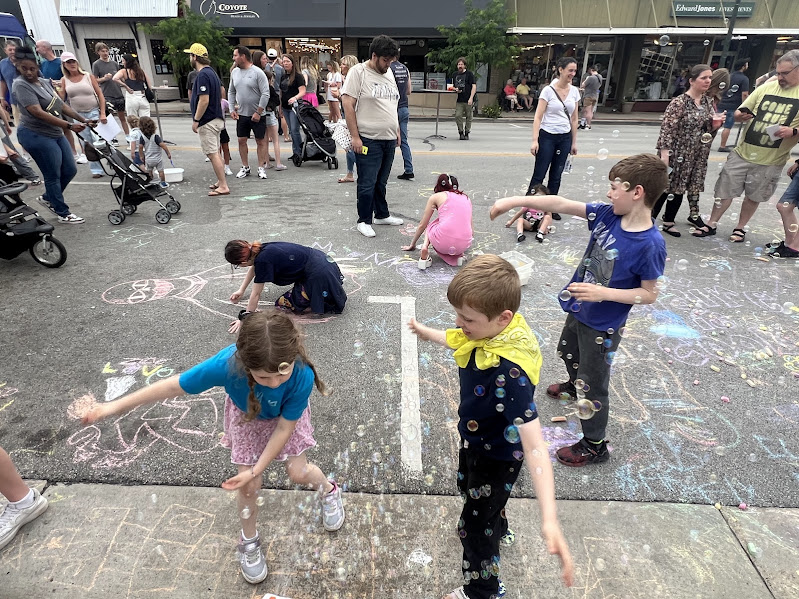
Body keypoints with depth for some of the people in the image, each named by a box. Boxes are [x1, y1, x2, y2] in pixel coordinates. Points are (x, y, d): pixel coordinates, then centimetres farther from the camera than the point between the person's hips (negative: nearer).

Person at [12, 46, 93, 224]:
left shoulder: (45, 82, 11)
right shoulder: (21, 85, -13)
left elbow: (61, 105, 17)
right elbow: (38, 112, -23)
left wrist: (82, 119, 9)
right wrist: (69, 126, -29)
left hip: (55, 134, 8)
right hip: (36, 136, -8)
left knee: (70, 170, 11)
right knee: (53, 175, -2)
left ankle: (48, 198, 32)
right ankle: (63, 214, 8)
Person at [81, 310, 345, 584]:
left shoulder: (302, 376, -44)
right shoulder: (227, 364, -44)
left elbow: (284, 428, -28)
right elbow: (174, 385, -27)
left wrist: (255, 469, -23)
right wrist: (116, 405, -18)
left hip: (286, 417, -1)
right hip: (246, 416, 1)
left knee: (298, 473, 3)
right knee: (249, 486, 4)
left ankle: (329, 490, 40)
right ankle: (249, 541, 34)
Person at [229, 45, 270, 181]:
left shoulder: (258, 72, -10)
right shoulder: (235, 72, 8)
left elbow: (265, 94, -14)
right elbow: (231, 92, 15)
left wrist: (258, 112, -16)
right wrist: (232, 109, 5)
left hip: (257, 115, -5)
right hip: (241, 114, 6)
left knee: (260, 141, 1)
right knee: (241, 140, 6)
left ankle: (261, 168, 10)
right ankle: (245, 167, 16)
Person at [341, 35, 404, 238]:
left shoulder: (389, 73, 15)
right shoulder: (358, 72, -7)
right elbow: (347, 104, -13)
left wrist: (397, 131, 17)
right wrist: (355, 136, -17)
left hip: (389, 139, 7)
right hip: (368, 140, -7)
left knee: (381, 182, 16)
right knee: (367, 184, -2)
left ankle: (381, 215, 29)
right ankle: (364, 221, 10)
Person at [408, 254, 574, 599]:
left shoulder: (510, 373, -45)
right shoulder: (490, 329, -20)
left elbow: (534, 445, -48)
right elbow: (457, 340, 5)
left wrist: (549, 520, -57)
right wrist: (427, 333, 24)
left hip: (496, 456, -8)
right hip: (475, 440, 9)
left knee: (474, 527, 15)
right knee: (469, 489, 36)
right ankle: (499, 531, 68)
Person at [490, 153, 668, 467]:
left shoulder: (650, 244, -27)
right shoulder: (608, 215, -11)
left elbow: (649, 294, -19)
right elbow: (560, 204, -14)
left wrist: (603, 293, -30)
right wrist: (514, 201, -19)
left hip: (602, 326, -8)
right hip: (578, 309, 8)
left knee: (592, 387, 8)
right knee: (569, 353, 34)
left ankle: (594, 446, 30)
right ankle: (575, 385, 67)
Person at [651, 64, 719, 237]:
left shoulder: (709, 101, 9)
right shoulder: (679, 102, -14)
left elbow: (708, 128, 19)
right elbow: (667, 129, -18)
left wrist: (715, 124, -4)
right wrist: (664, 154, -24)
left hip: (697, 157, 7)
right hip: (677, 154, -6)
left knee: (678, 189, 12)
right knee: (664, 188, 0)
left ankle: (668, 222, 23)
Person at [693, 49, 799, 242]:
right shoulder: (766, 87, 4)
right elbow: (738, 113, 9)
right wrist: (741, 116, -14)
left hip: (771, 161, -2)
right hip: (742, 153, 2)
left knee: (753, 197, 12)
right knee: (724, 191, 6)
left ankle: (740, 228, 27)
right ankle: (711, 225, 19)